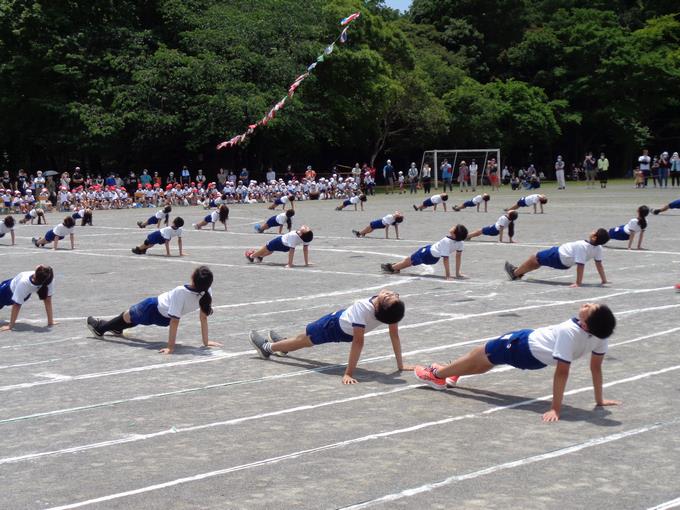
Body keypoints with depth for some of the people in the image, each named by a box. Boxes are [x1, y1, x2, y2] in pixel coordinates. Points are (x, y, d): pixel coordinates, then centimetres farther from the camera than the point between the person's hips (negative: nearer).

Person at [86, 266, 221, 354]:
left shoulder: (181, 292, -41)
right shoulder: (206, 292, -27)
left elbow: (175, 321, -36)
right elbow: (204, 317, -19)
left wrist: (170, 347, -31)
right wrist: (206, 341, -8)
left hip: (154, 309, -6)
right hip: (165, 319, 6)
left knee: (128, 315, 24)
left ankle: (100, 328, 49)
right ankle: (117, 328, 62)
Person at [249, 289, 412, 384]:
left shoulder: (362, 307, -44)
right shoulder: (392, 309, -31)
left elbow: (358, 342, -42)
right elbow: (395, 335, -22)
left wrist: (348, 374, -38)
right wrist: (400, 365, -11)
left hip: (335, 325, -5)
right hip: (348, 332, 5)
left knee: (304, 338, 21)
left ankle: (267, 347, 45)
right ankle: (283, 343, 58)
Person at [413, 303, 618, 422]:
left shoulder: (568, 332, -41)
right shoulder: (600, 334, -22)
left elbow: (562, 372, -38)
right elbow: (596, 367, -12)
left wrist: (555, 409, -33)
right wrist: (599, 399, 0)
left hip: (524, 345, -7)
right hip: (537, 359, 7)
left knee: (480, 354, 21)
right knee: (485, 362, 31)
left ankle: (437, 374, 45)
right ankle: (448, 372, 56)